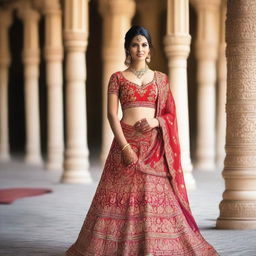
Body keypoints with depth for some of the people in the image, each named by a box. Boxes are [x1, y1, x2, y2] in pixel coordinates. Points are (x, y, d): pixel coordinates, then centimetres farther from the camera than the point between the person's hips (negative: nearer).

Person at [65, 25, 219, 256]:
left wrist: (156, 122, -11)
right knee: (122, 195, -4)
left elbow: (170, 113, 12)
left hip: (154, 144, 2)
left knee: (157, 195, -2)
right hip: (126, 141, -2)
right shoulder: (118, 78, 5)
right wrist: (124, 146, -13)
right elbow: (112, 114, -2)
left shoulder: (161, 79, 12)